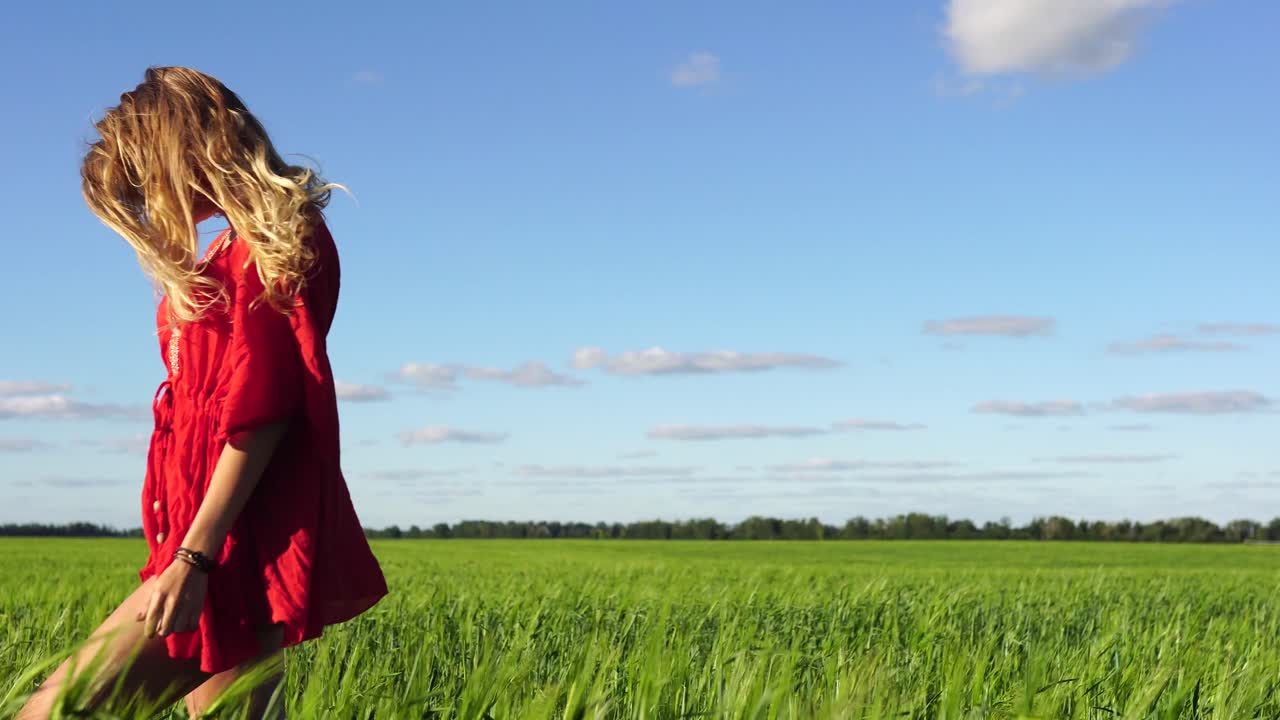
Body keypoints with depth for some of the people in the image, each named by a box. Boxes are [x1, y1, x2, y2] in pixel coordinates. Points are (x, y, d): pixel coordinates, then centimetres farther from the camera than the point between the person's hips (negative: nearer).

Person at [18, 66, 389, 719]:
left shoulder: (269, 244, -8)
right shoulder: (232, 253, 21)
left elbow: (259, 413, -17)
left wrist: (193, 558, -21)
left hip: (244, 547, -9)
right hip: (217, 547, 9)